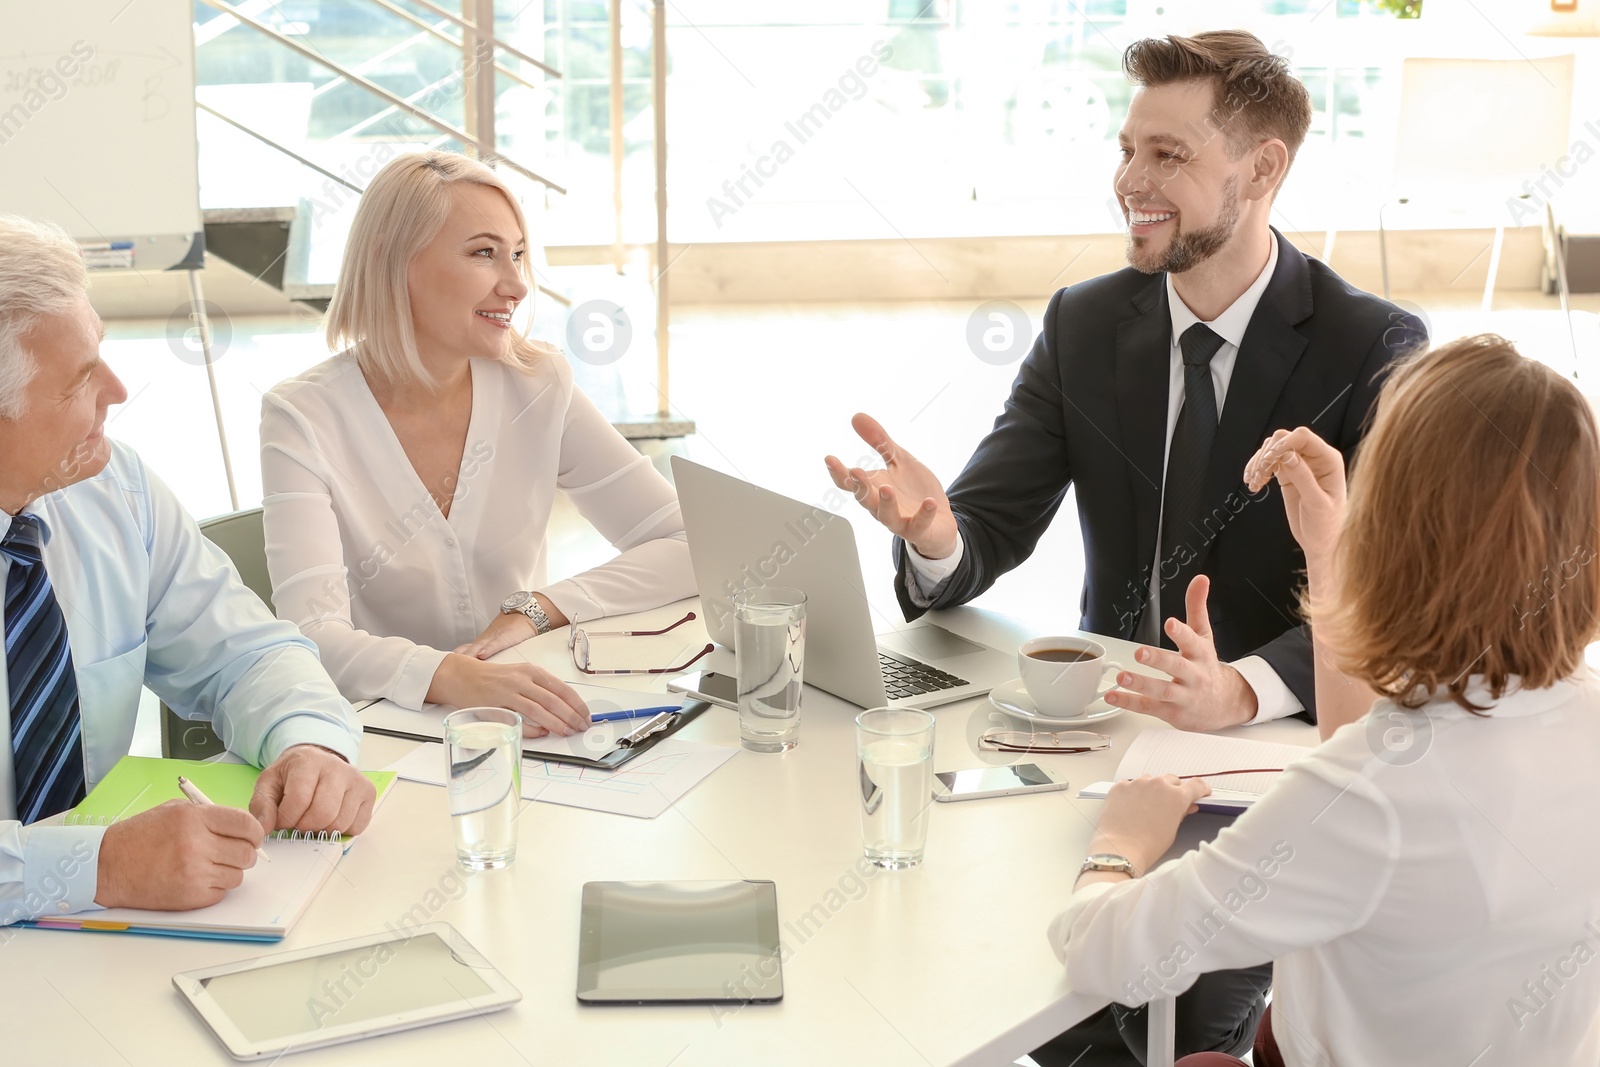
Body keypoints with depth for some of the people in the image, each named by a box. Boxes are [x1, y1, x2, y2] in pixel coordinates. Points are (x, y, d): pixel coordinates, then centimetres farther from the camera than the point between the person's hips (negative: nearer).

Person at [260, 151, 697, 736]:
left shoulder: (538, 386, 1)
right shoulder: (303, 418, -9)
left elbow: (689, 547, 0)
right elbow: (314, 636, -20)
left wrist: (537, 608, -14)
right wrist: (451, 678, -39)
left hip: (524, 728, 3)